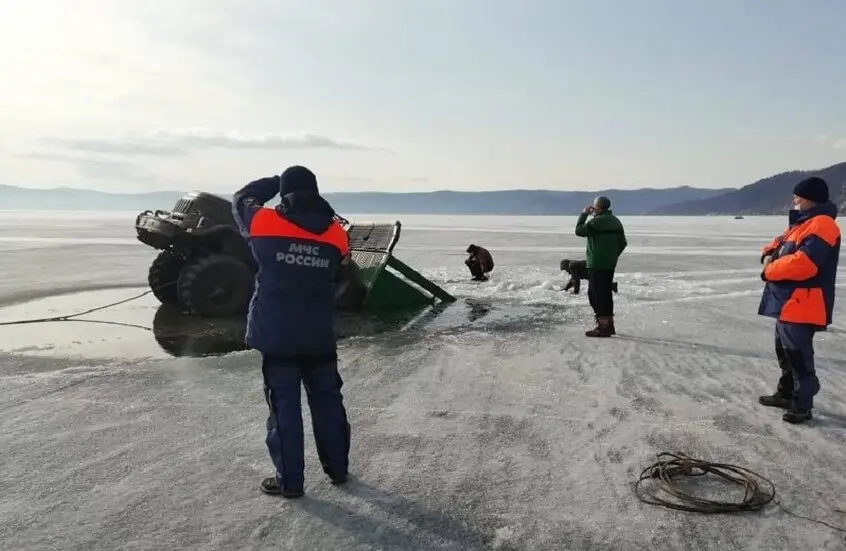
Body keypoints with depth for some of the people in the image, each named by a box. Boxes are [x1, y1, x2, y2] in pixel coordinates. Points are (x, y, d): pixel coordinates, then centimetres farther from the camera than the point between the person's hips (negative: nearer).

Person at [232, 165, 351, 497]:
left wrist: (275, 182, 17)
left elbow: (241, 199, 10)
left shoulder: (266, 223, -10)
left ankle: (290, 481, 14)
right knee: (328, 401, 16)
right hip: (320, 336, 3)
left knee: (284, 406, 6)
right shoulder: (336, 233, -3)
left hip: (277, 335, -3)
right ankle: (338, 469, 28)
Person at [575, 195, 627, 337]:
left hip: (596, 264, -9)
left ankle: (603, 326, -6)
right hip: (610, 264, 9)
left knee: (596, 294, -4)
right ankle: (608, 325, 21)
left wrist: (584, 214, -3)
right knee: (606, 293, 15)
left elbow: (579, 231, -10)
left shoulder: (596, 221, -17)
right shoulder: (616, 221, 12)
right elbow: (622, 243, 14)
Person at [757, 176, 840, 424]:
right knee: (784, 349, 19)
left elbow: (802, 263, -29)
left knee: (798, 354, -7)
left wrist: (770, 271, -14)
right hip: (788, 301, 11)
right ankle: (786, 394, 31)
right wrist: (769, 256, 1)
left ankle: (802, 405, 1)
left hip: (802, 304, -11)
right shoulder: (800, 224, 17)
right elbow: (779, 243, 26)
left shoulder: (822, 225, -17)